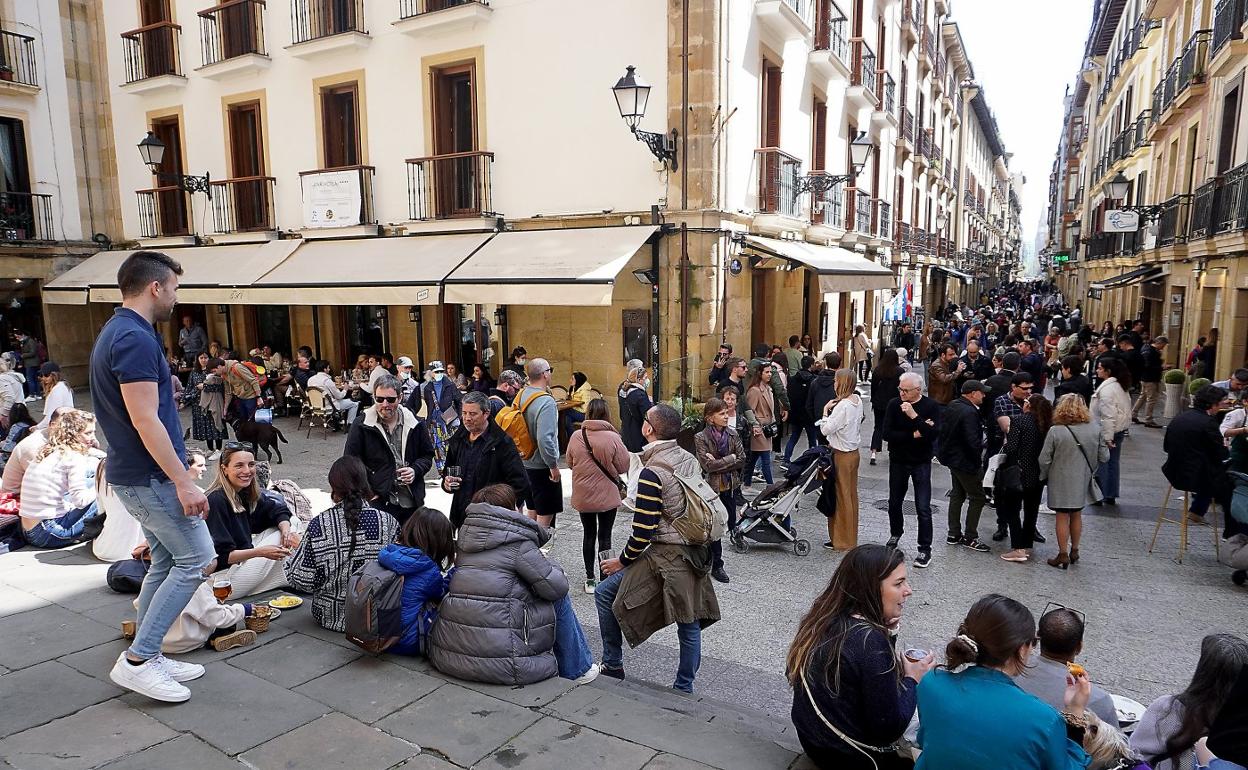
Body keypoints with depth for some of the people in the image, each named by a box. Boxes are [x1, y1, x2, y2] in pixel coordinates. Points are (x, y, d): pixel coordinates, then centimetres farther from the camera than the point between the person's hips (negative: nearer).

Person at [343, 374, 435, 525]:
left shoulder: (414, 423, 4)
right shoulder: (361, 425, -4)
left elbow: (427, 455, 14)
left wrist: (415, 470, -7)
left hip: (411, 502, 3)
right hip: (377, 502, -3)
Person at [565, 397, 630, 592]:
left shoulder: (576, 436, -9)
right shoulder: (612, 437, -17)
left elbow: (570, 464, 3)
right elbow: (624, 467, -9)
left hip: (582, 496, 2)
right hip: (607, 496, -2)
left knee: (588, 535, 15)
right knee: (604, 536, 10)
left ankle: (590, 579, 22)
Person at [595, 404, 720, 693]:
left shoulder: (652, 473, -19)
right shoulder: (691, 461, 4)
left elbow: (644, 531, -19)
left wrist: (623, 560, -5)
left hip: (666, 558, -8)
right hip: (697, 554, 8)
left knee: (605, 593, 8)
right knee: (689, 623, 16)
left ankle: (613, 666, 17)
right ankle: (684, 688, 28)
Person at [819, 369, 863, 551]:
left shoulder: (842, 406, -24)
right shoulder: (857, 401, 3)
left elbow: (826, 430, -20)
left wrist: (825, 411, -8)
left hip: (842, 456, -9)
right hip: (854, 452, 9)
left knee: (842, 497, 2)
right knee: (851, 495, 16)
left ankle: (842, 541, 12)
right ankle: (850, 536, 28)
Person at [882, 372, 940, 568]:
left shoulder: (931, 406, -11)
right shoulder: (894, 405, -6)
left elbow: (934, 434, -24)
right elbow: (887, 434, -14)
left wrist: (914, 416, -31)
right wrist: (914, 435, -19)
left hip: (921, 463, -3)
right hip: (898, 461, 3)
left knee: (923, 507, -5)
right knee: (894, 502, 17)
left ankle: (925, 549, 5)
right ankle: (896, 533, 41)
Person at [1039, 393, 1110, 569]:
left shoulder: (1055, 431, -17)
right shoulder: (1094, 429, -7)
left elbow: (1044, 460, -13)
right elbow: (1104, 456, 0)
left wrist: (1044, 476, 5)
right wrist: (1091, 470, 19)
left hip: (1061, 482, -4)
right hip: (1083, 481, 4)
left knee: (1062, 517, 7)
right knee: (1077, 515, 18)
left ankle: (1063, 555, 12)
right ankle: (1074, 551, 30)